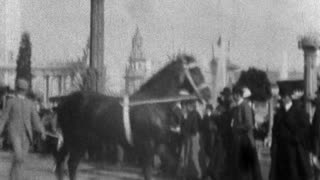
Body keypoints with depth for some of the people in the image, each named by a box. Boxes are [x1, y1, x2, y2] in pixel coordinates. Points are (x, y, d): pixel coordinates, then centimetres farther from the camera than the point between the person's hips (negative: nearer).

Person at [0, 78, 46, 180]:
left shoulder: (30, 104, 13)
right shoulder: (11, 102, 5)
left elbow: (36, 120, 9)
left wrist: (42, 132, -4)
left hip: (26, 134, 4)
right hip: (14, 132, -4)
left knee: (21, 158, 3)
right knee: (18, 155, -22)